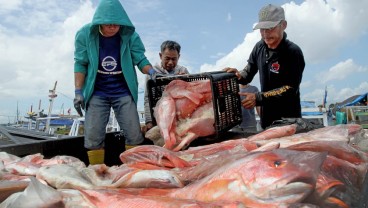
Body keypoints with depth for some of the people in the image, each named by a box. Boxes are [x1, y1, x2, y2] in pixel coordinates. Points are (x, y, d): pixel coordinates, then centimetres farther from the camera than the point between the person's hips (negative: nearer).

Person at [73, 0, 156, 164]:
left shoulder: (130, 35, -9)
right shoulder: (84, 34, -7)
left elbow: (140, 59, -6)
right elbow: (81, 64, -3)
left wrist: (151, 71, -27)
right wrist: (78, 92, -8)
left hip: (123, 92, 0)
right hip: (96, 93, 0)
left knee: (134, 135, -2)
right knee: (93, 136, 0)